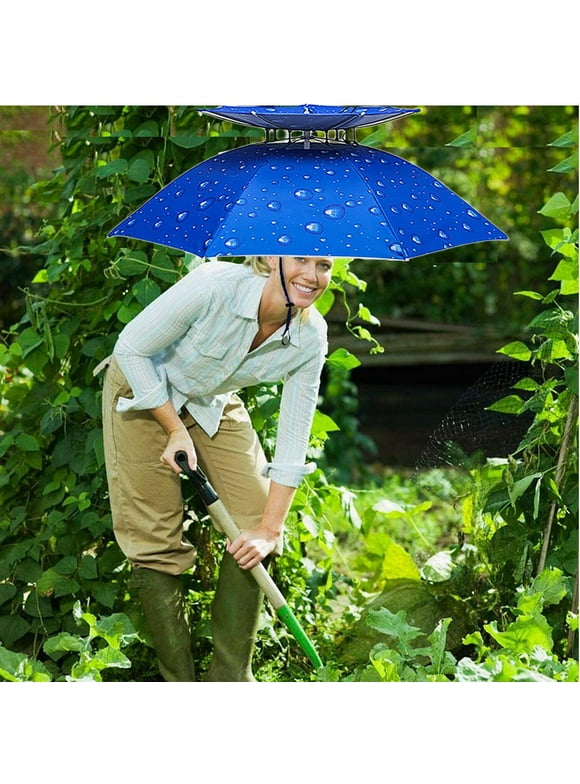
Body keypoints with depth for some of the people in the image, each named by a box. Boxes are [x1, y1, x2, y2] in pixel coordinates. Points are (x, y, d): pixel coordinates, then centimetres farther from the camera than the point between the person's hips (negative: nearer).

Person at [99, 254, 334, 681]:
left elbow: (293, 441, -14)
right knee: (158, 542, -7)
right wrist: (175, 430, -19)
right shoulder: (216, 285, -34)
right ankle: (179, 686, 1)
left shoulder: (310, 338, -19)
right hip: (145, 393, -4)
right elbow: (131, 349, -22)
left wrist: (270, 529, -17)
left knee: (255, 535, -7)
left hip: (215, 406, 4)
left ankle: (230, 678, 4)